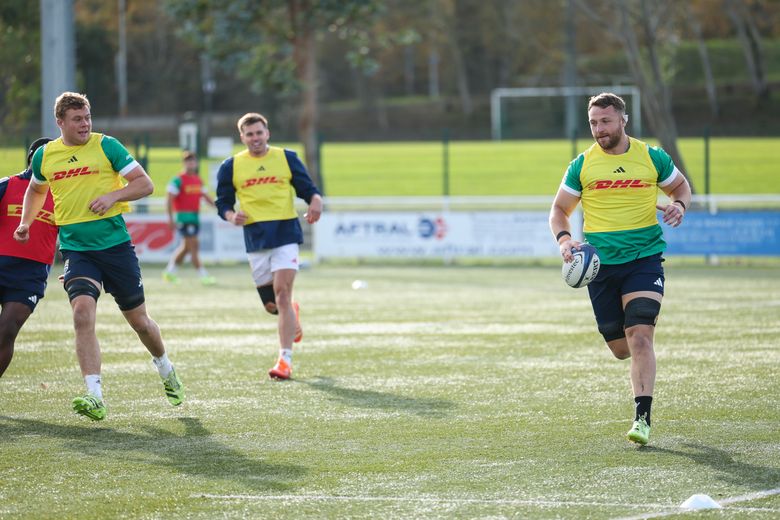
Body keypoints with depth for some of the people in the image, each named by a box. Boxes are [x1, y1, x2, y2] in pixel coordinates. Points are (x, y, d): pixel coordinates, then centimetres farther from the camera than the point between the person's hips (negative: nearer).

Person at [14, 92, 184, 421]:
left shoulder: (106, 146, -3)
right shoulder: (45, 156, 7)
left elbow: (145, 184, -3)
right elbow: (36, 189, 28)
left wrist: (113, 195, -19)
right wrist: (25, 222, 16)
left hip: (115, 244, -1)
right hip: (75, 248, 1)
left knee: (138, 319, 10)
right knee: (83, 313, -22)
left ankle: (165, 368, 42)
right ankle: (94, 397, -27)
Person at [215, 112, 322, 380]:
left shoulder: (287, 158, 6)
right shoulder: (231, 166, 8)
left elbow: (307, 188, 7)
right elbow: (223, 202, 12)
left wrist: (315, 202, -16)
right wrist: (231, 216, -11)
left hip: (286, 232, -2)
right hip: (255, 237, 2)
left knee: (282, 294, -15)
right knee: (271, 304, 6)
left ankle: (285, 359, -12)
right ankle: (292, 316, 44)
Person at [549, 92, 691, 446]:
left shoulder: (652, 158, 1)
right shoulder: (582, 165, 3)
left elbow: (681, 185, 18)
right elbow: (559, 209, 12)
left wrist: (679, 205, -5)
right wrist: (563, 239, -8)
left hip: (644, 258, -2)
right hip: (600, 264, 2)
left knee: (639, 337, -17)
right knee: (620, 348, 6)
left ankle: (642, 418, -14)